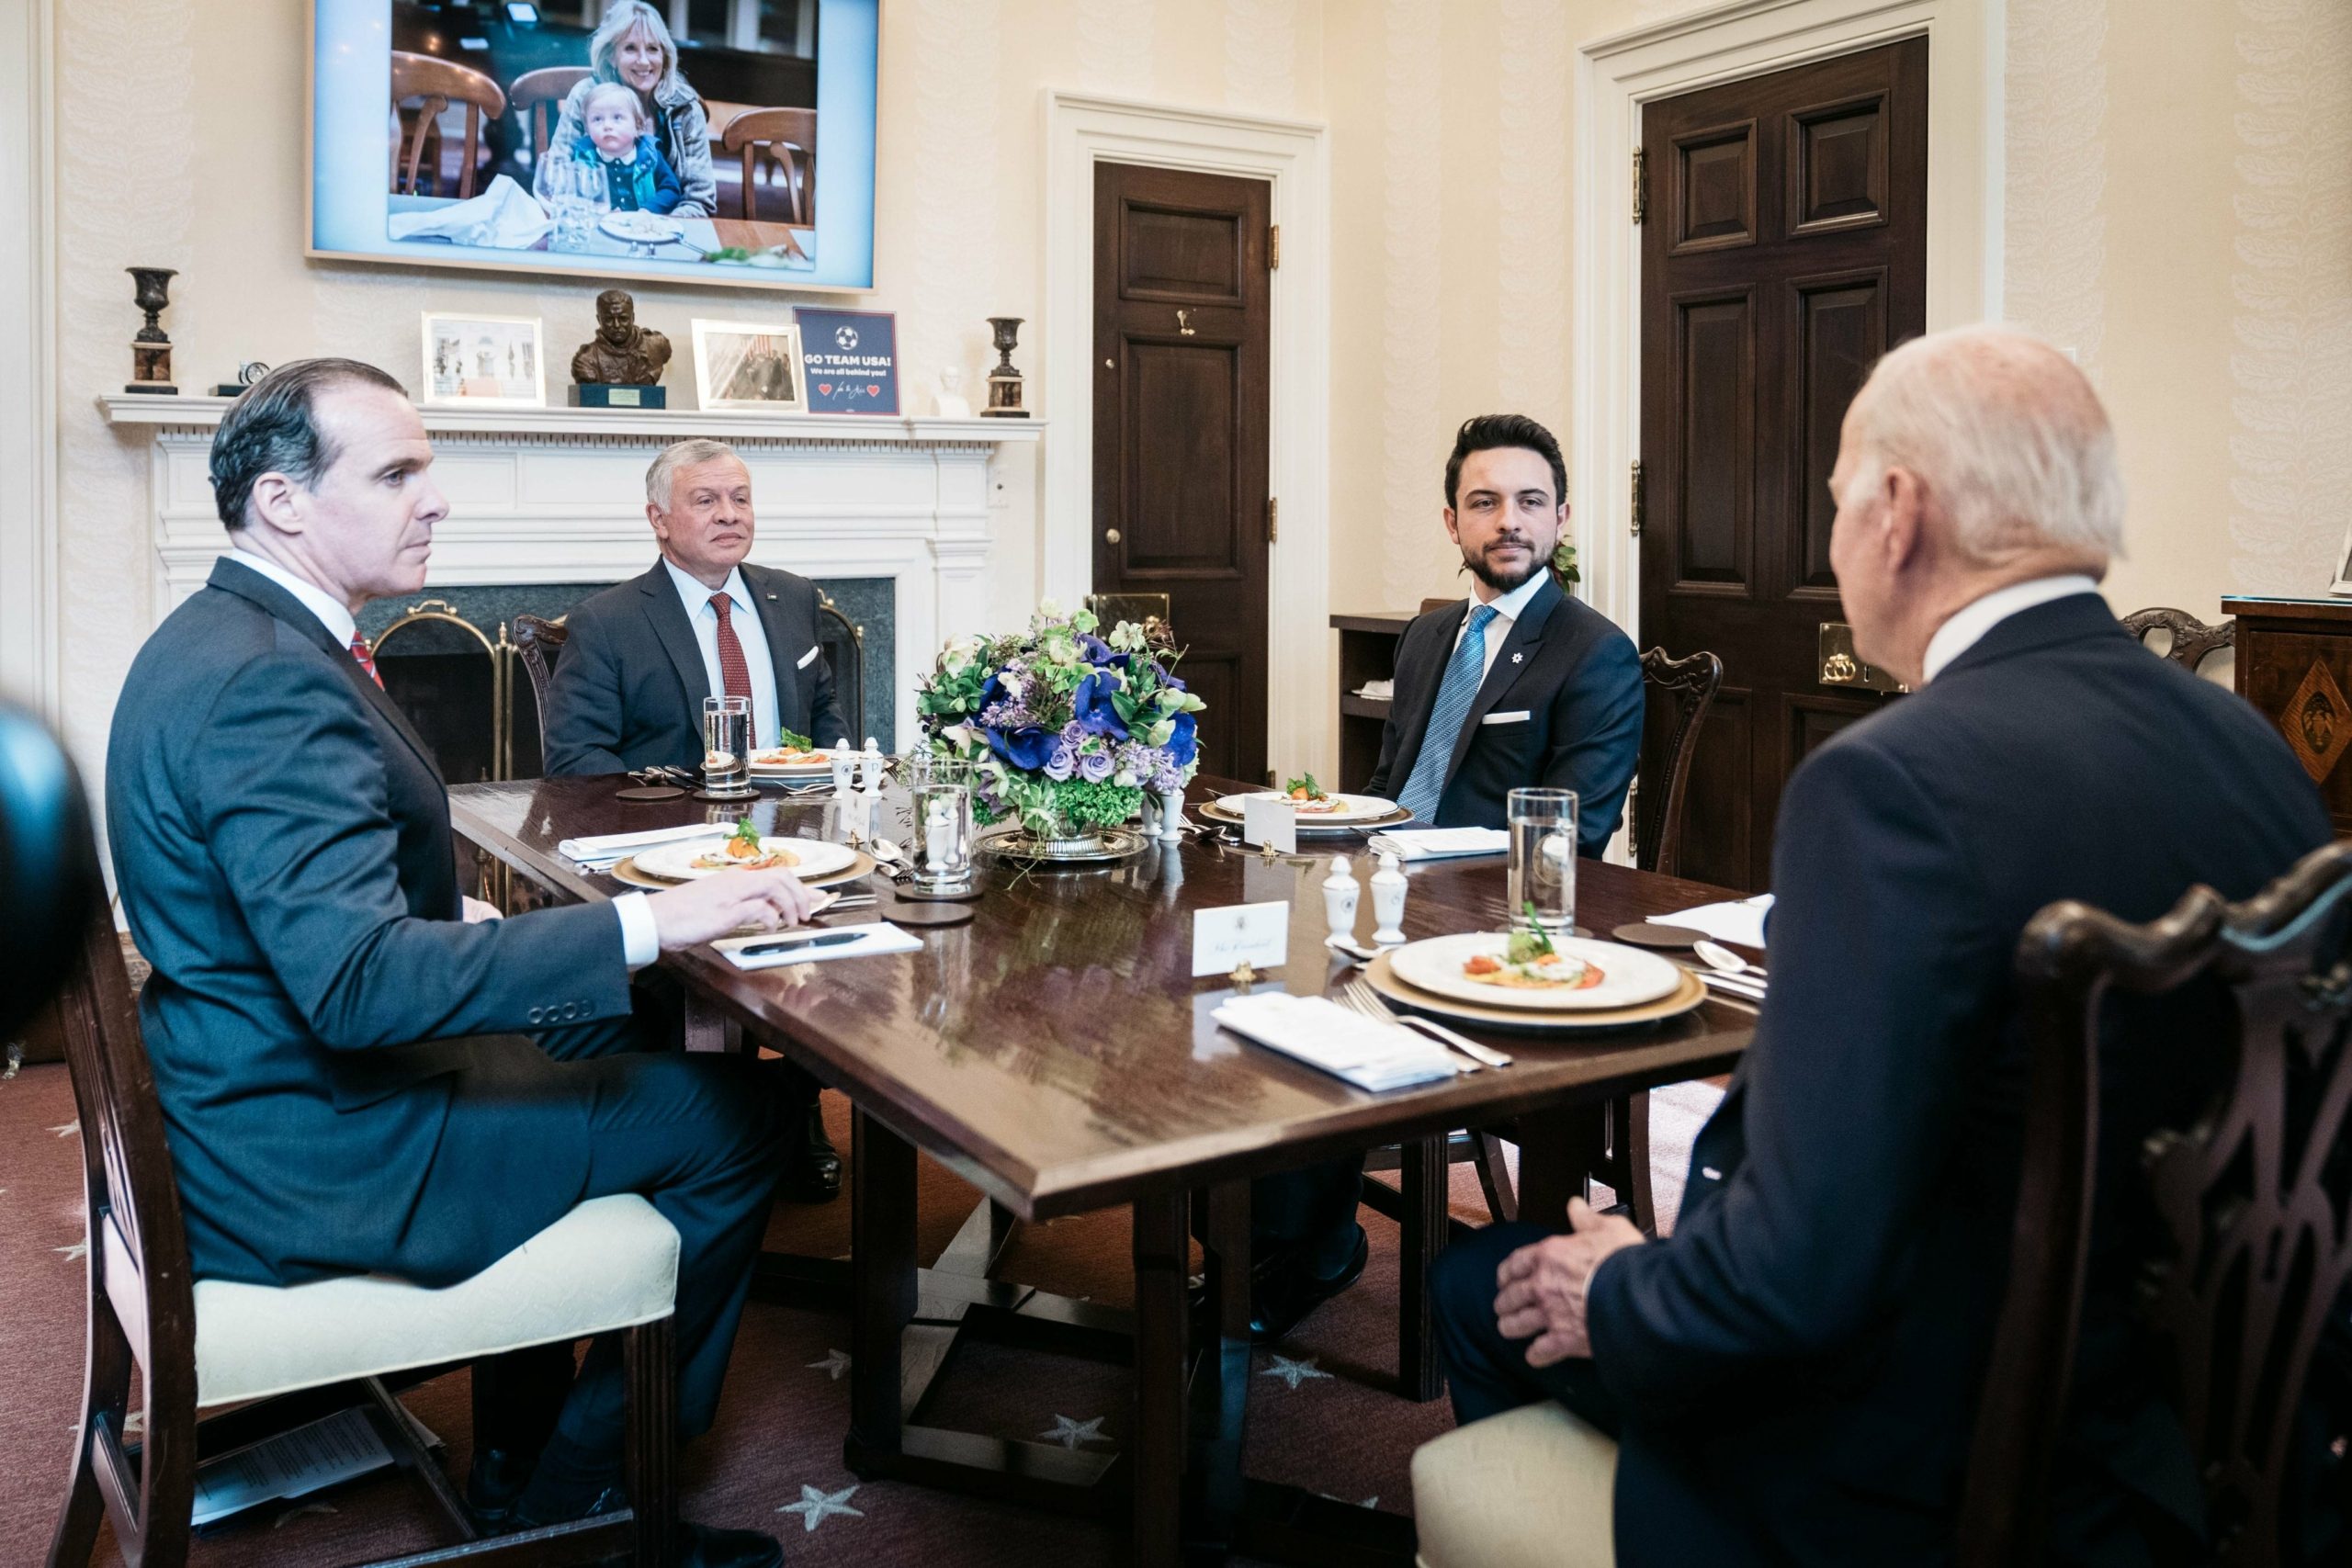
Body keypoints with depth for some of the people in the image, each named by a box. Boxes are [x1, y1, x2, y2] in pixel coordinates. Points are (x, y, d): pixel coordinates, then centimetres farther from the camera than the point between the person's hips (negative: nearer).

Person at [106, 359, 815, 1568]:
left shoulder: (219, 639, 8)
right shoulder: (269, 682, -25)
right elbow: (357, 979, -34)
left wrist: (459, 914, 9)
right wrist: (648, 923, -34)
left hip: (258, 1098, 11)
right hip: (313, 1160, -10)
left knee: (594, 1043, 26)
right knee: (738, 1115, -5)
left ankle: (519, 1455, 31)